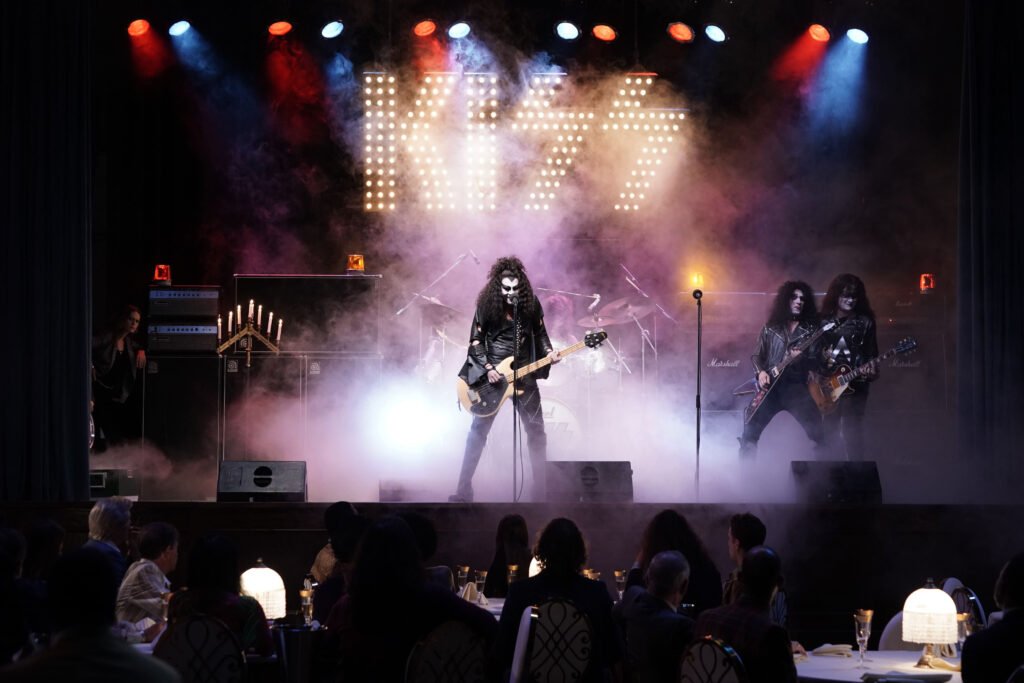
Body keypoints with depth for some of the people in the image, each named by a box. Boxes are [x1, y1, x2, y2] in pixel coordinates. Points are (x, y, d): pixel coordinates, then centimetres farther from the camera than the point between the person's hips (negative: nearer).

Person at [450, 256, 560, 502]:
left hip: (524, 374, 3)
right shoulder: (486, 304, -8)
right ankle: (463, 490, 1)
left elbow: (540, 333, 11)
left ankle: (541, 490, 10)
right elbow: (476, 340, -4)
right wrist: (488, 368, -15)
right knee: (478, 431, -2)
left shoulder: (531, 304, 0)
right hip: (492, 374, -3)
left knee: (536, 432, 3)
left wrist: (548, 351, -7)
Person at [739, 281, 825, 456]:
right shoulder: (770, 329, 12)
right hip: (771, 386, 1)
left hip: (796, 386, -1)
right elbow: (757, 356, 11)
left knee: (817, 433, -13)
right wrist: (761, 372, -9)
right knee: (750, 433, -4)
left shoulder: (811, 329, 9)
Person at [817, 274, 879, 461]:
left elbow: (872, 354, 4)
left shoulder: (865, 322, 6)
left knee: (852, 433, -8)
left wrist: (872, 370, -14)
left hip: (854, 386, -3)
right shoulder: (824, 321, 10)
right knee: (829, 434, 3)